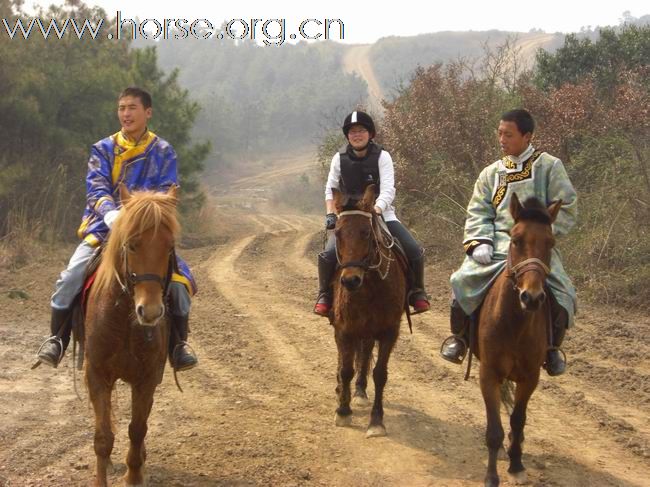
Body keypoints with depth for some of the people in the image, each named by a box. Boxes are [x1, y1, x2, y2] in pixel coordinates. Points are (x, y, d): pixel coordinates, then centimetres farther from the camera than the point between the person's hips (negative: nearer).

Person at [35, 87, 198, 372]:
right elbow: (96, 189, -5)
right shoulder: (103, 150, 8)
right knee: (70, 277, -19)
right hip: (104, 228, 0)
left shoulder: (163, 152, 7)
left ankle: (178, 345, 1)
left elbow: (167, 193, -1)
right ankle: (56, 338, 0)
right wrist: (112, 214, -26)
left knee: (180, 280, -18)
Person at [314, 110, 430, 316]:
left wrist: (375, 210, -32)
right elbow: (331, 189, 11)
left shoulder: (382, 157, -6)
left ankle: (417, 292, 13)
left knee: (415, 251, -15)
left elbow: (388, 191, -15)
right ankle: (325, 295, 2)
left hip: (381, 214, 0)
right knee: (328, 255, -25)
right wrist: (331, 214, -4)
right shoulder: (340, 159, 0)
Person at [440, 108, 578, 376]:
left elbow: (567, 207, 0)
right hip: (497, 246, 2)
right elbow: (478, 213, 9)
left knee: (562, 295, -22)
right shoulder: (491, 173, 15)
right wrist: (480, 241, -10)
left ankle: (552, 347, 5)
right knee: (463, 281, -23)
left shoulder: (550, 166, 5)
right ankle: (459, 337, 1)